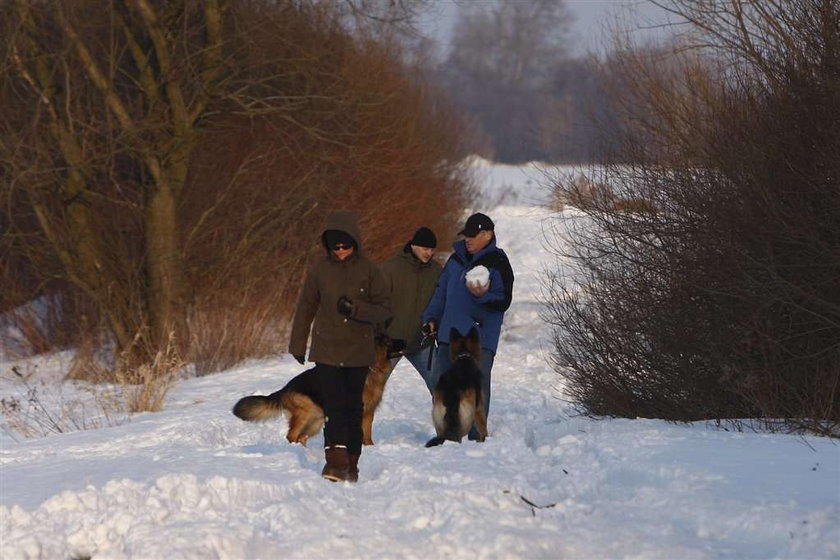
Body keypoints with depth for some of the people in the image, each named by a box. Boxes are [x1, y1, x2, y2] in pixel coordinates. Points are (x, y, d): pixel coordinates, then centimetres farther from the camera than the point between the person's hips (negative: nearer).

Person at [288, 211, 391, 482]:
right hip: (326, 350, 0)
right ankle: (335, 460, -20)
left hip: (358, 352, 0)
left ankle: (351, 463, 14)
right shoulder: (319, 270, 2)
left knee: (353, 407, 6)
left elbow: (384, 310, 0)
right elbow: (305, 309, 12)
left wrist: (355, 309, -17)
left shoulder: (369, 271, -1)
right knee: (333, 405, -13)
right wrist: (297, 346, 15)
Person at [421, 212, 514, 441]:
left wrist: (483, 295, -25)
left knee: (477, 387, -6)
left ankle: (476, 437, 0)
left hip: (480, 338, -6)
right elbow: (441, 291, 21)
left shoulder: (497, 262, -4)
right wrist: (431, 318, 13)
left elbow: (503, 302, -8)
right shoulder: (457, 259, 13)